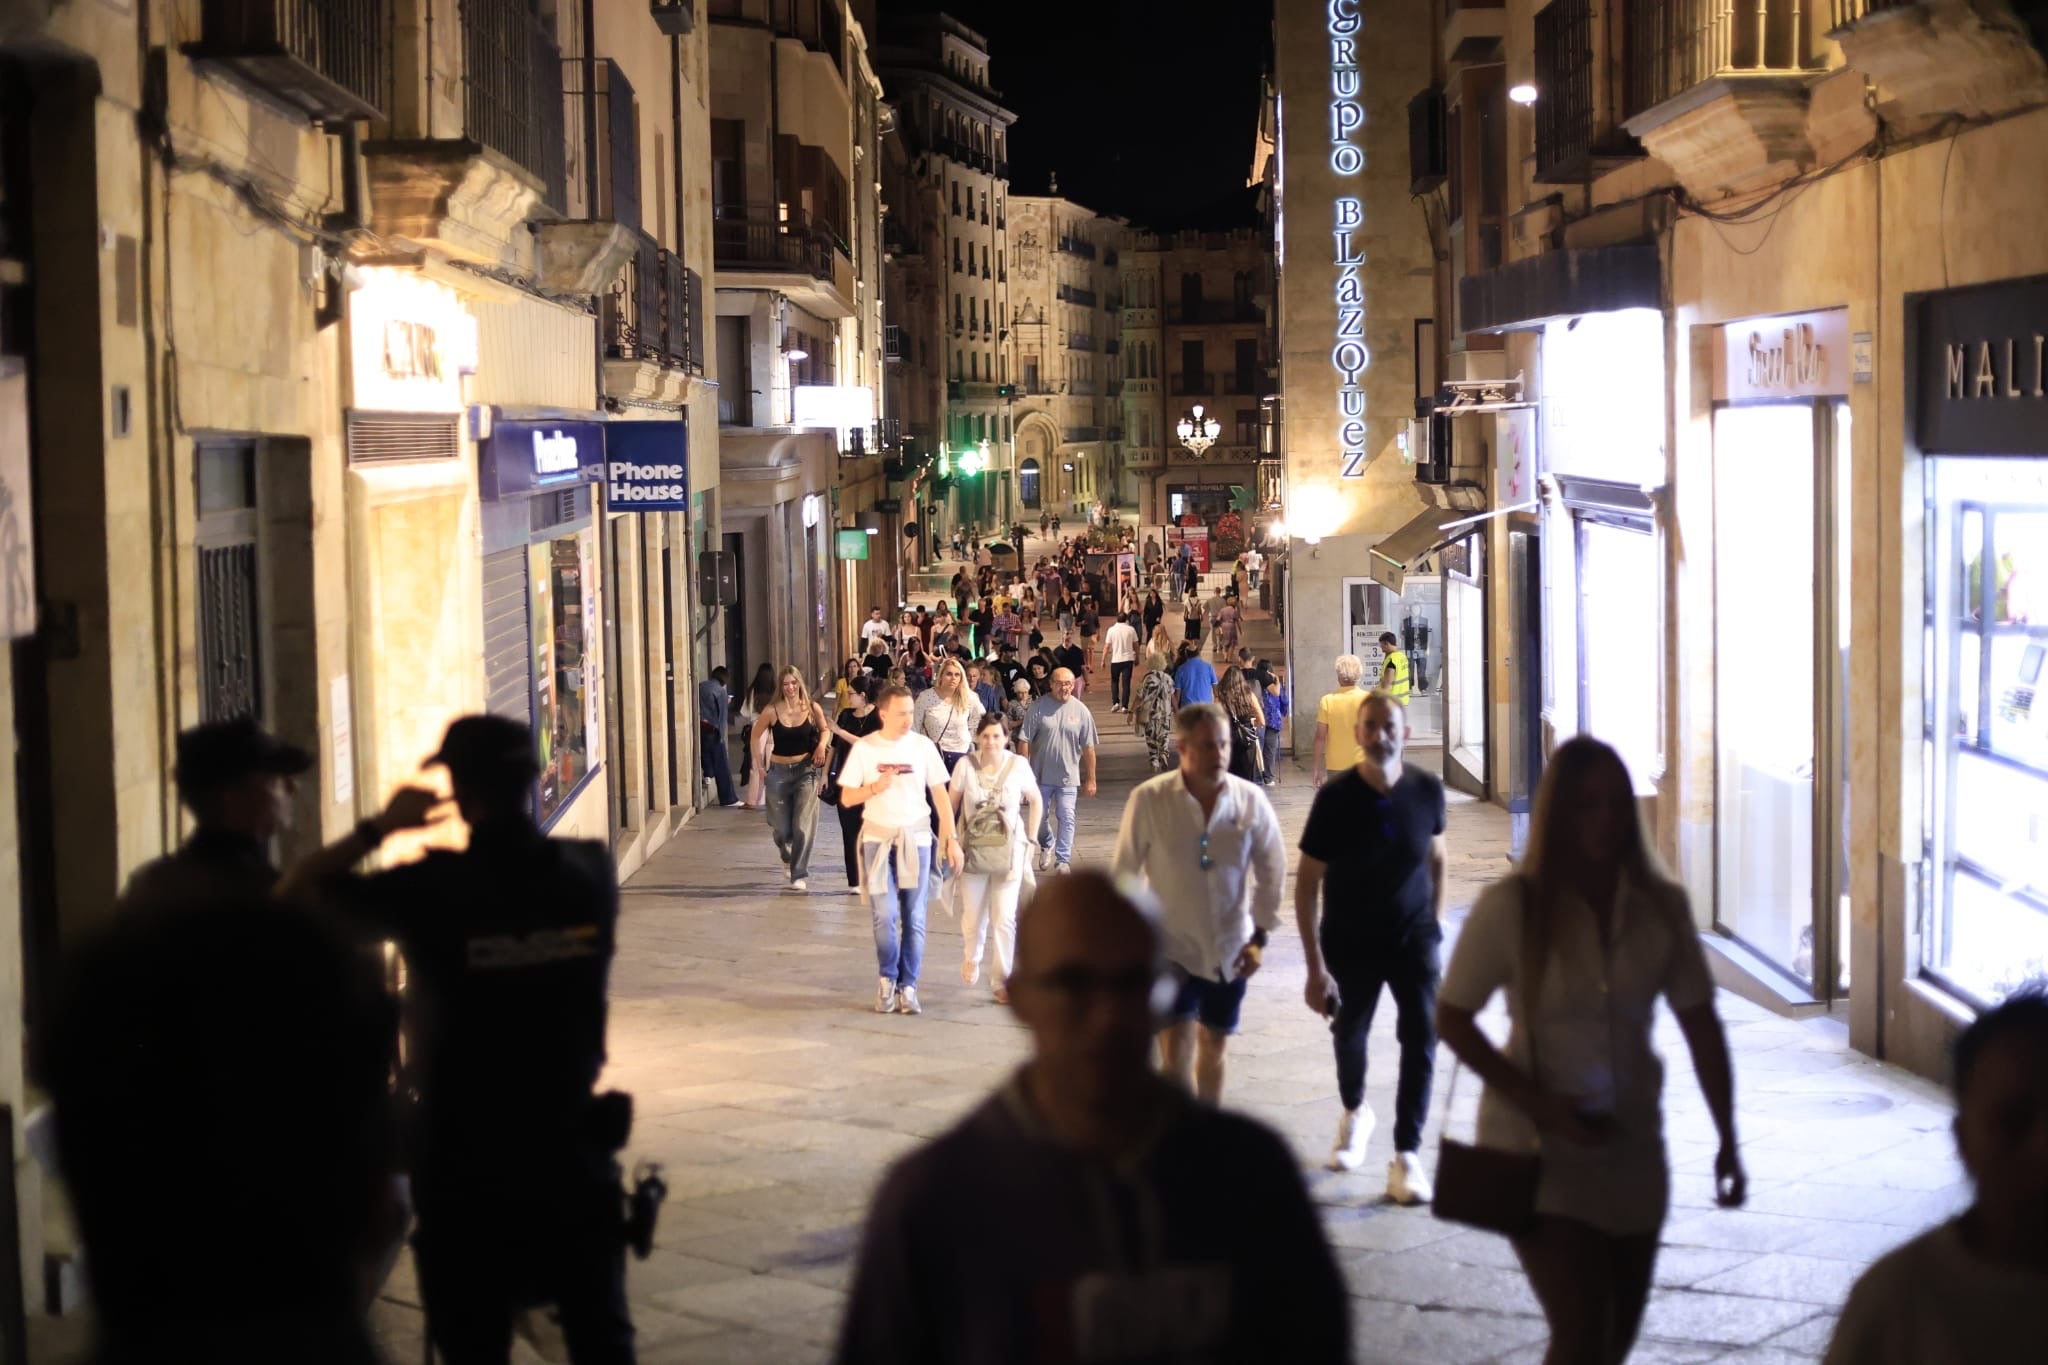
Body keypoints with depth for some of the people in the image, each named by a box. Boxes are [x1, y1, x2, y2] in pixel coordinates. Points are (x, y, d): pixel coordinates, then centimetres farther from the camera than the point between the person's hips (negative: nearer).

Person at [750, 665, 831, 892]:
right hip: (779, 771, 0)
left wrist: (822, 744, -7)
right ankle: (786, 853, 43)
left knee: (803, 826, -10)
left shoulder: (812, 709, -5)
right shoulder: (772, 711, -7)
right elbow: (756, 737, 5)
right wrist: (760, 766, 1)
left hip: (806, 770, 0)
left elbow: (825, 730, 14)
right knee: (782, 829, 7)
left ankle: (800, 875, -2)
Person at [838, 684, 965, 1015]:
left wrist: (951, 838, -2)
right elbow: (846, 798, 2)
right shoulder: (864, 748, -2)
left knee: (914, 917, 1)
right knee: (885, 914, -7)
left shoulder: (923, 746, -1)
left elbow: (940, 794, 3)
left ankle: (907, 987, 11)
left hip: (916, 838, 1)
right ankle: (887, 980, 13)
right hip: (878, 838, -1)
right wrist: (874, 787, -17)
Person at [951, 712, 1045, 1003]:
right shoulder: (966, 766, -8)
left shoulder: (1018, 765, -7)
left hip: (1009, 851, -1)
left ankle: (1002, 981, 8)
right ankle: (972, 958, 40)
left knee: (1004, 919, -5)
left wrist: (1030, 840, 2)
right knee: (972, 916, 7)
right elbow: (951, 805, 2)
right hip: (973, 850, 1)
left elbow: (1036, 802, 6)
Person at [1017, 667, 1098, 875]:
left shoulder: (1081, 710, -1)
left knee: (1066, 818, -4)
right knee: (1039, 816, 12)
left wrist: (1090, 779, 3)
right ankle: (1047, 845, 39)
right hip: (1041, 775, 0)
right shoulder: (1039, 707, -5)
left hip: (1068, 776, 0)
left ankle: (1063, 860, 3)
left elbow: (1088, 748, 3)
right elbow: (1024, 741, -4)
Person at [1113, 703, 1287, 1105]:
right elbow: (1126, 874, -6)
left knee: (1213, 1048, 17)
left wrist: (1259, 936, 0)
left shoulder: (1251, 801, -9)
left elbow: (1271, 871, 2)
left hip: (1229, 950, 3)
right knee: (1175, 1055, -11)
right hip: (1171, 947, -3)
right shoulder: (1149, 800, -15)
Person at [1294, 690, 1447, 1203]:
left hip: (1413, 938, 0)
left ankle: (1407, 1154, -5)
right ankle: (1355, 1112, 49)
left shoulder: (1427, 790, -10)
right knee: (1349, 1031, 19)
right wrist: (1316, 966, -15)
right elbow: (1306, 881, -12)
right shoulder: (1335, 797, -17)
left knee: (1421, 1036, -13)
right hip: (1350, 942, 0)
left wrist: (1436, 919, 6)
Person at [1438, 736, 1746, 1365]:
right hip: (1540, 1148, -4)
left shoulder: (1662, 906, -5)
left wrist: (1727, 1139, -4)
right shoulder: (1511, 907, -14)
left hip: (1632, 1147, 4)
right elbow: (1453, 1019, -8)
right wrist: (1539, 1103, -18)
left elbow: (1700, 1025, 1)